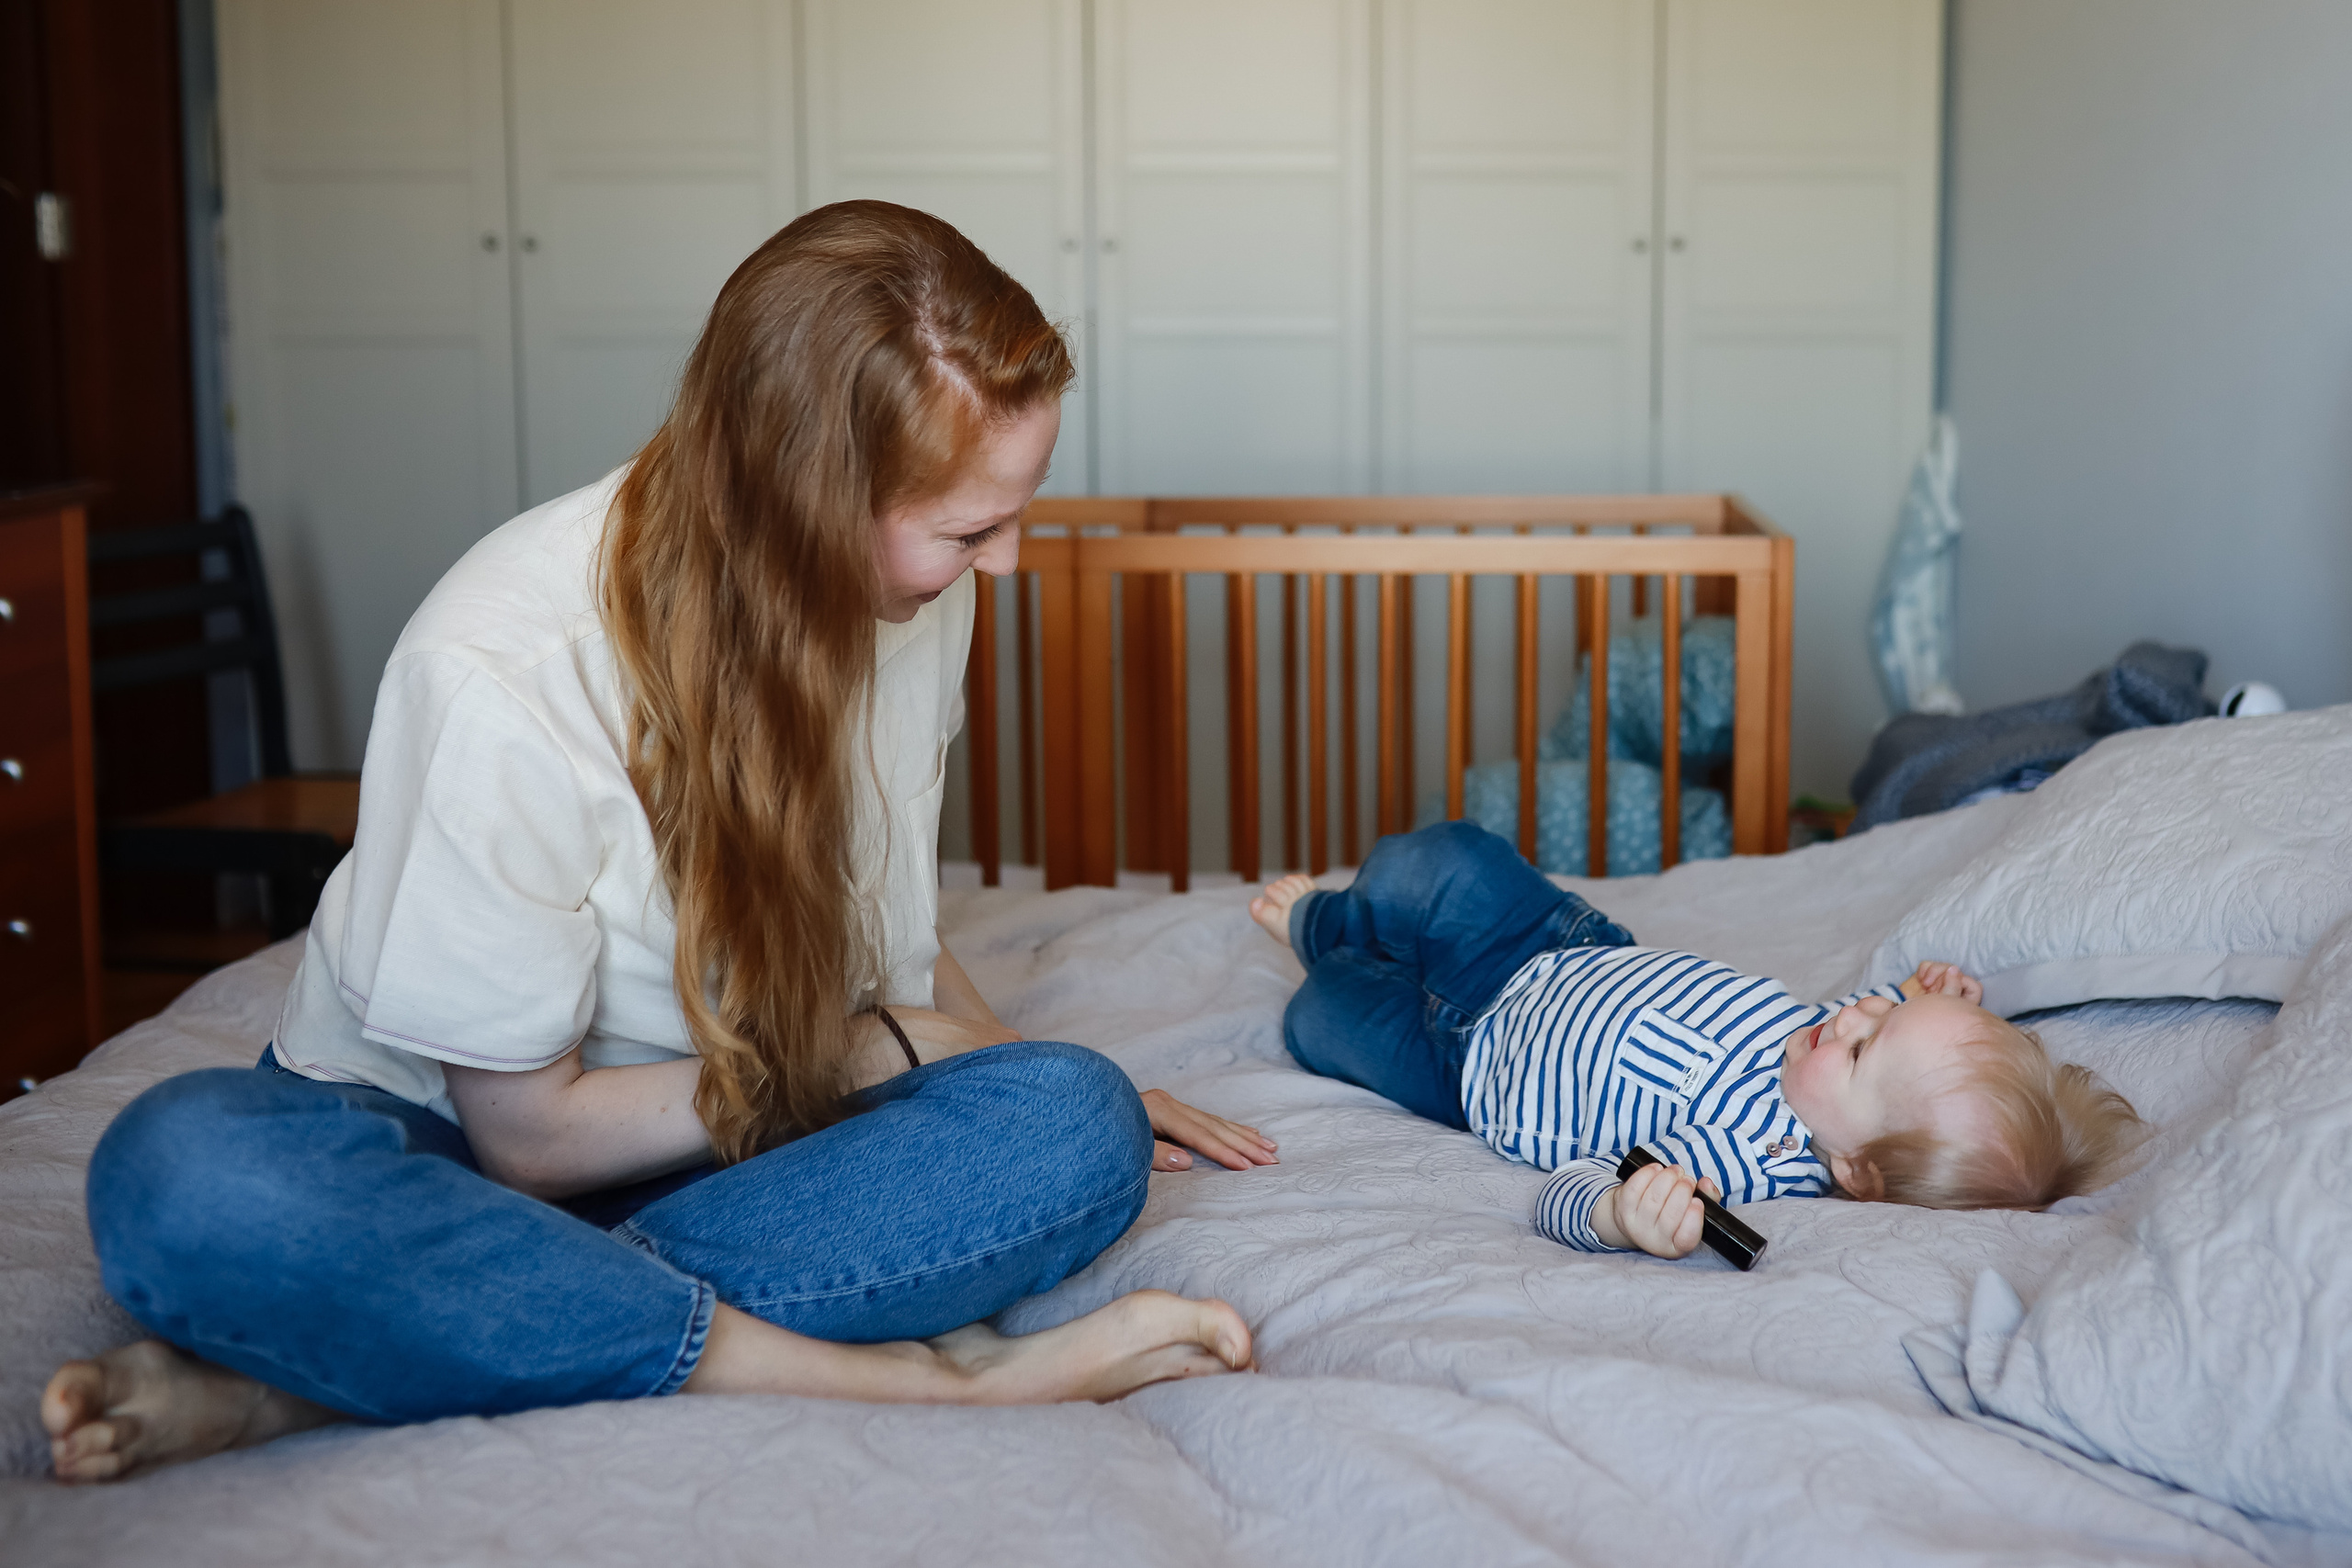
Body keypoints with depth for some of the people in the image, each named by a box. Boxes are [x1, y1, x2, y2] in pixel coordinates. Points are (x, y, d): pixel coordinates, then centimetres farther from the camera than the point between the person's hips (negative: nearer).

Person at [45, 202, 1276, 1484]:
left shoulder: (910, 586, -7)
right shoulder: (505, 673, -27)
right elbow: (527, 1133, -18)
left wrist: (1033, 1077, 5)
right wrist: (879, 1050, -12)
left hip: (738, 1138, 5)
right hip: (447, 1148, -4)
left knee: (1077, 1130, -26)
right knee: (191, 1173, -38)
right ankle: (904, 1377, -35)